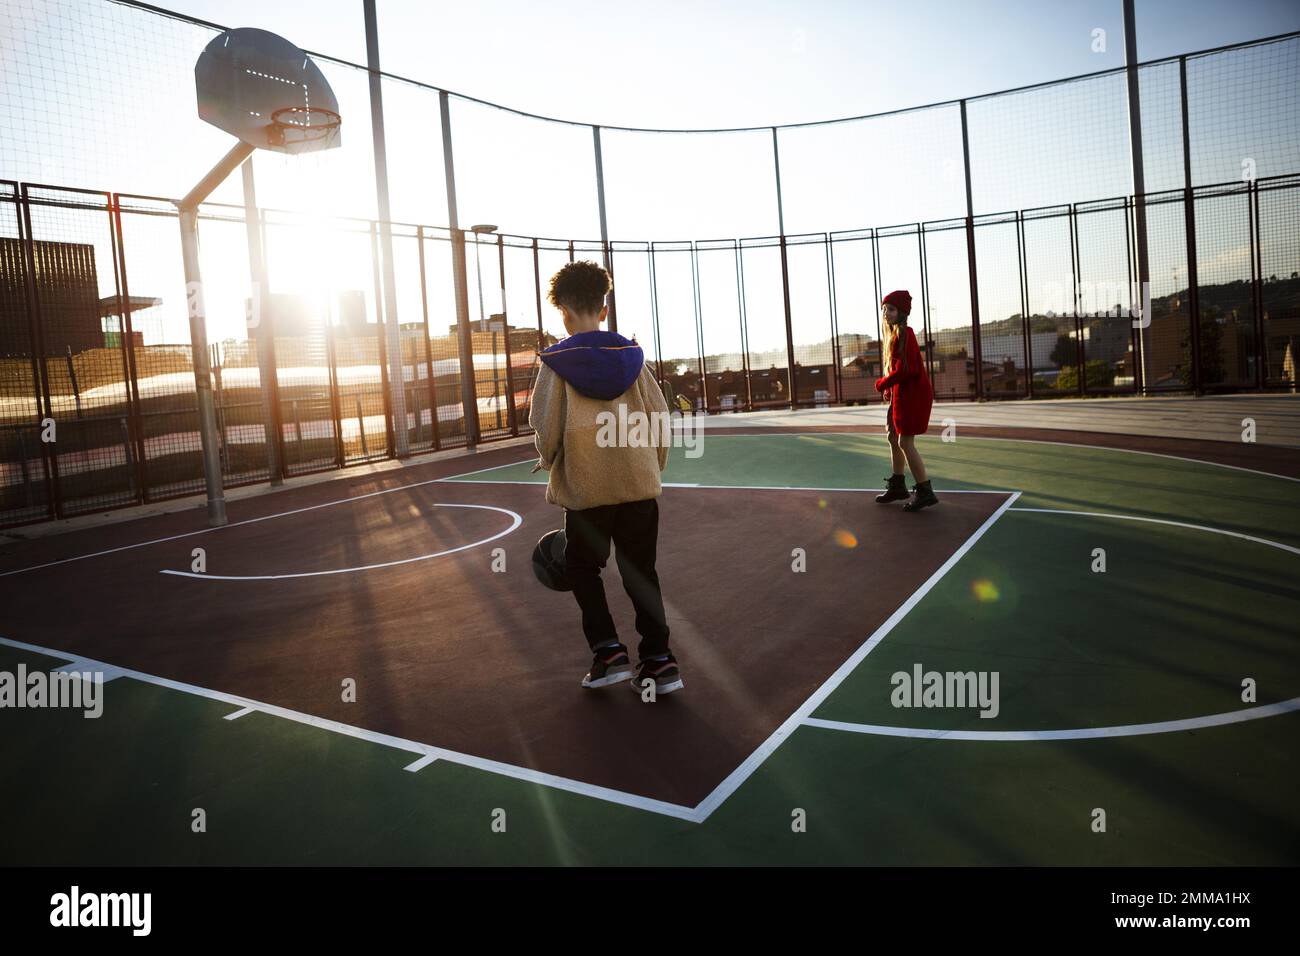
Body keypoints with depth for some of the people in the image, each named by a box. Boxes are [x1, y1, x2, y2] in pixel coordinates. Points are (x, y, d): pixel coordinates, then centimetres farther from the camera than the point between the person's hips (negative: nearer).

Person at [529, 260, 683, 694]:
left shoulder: (556, 360, -6)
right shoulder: (631, 356, 3)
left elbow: (547, 426, -7)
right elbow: (660, 417, 4)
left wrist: (548, 462, 13)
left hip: (586, 487, -3)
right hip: (639, 484, 3)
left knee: (583, 567, 17)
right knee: (640, 572, 12)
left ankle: (608, 651, 9)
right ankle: (659, 661, 11)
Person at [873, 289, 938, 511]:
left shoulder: (905, 334, -16)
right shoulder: (891, 335, 12)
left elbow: (904, 370, -22)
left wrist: (882, 384, -10)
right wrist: (889, 389, 7)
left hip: (913, 393, -10)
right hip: (900, 393, 10)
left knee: (905, 442, -9)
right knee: (893, 437, 17)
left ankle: (925, 492, -3)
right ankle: (897, 486, 30)